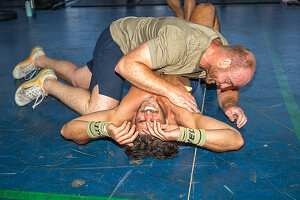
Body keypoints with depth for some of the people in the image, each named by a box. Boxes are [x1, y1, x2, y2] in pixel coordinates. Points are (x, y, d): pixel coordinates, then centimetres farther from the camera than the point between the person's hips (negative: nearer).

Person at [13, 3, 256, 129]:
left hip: (135, 38, 7)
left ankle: (41, 60, 46)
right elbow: (126, 65, -40)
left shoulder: (224, 51, -16)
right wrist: (171, 91, -43)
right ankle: (47, 83, 3)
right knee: (99, 110, -20)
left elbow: (228, 90, -1)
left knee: (79, 80, 19)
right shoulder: (180, 41, -41)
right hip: (117, 38, -7)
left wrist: (230, 104, -24)